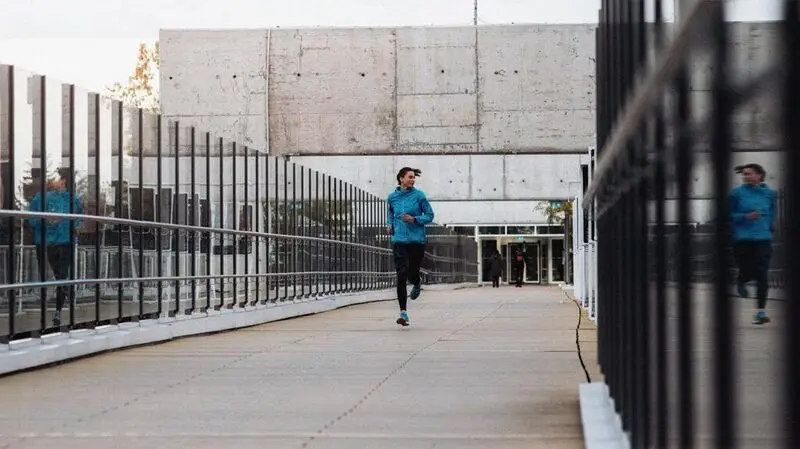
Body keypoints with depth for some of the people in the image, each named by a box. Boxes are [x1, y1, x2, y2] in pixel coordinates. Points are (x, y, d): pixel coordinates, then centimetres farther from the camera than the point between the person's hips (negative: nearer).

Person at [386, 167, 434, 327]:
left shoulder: (419, 195, -3)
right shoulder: (392, 197, 5)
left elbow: (429, 215, 1)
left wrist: (414, 219, -15)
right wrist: (389, 225, 6)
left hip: (417, 240, -1)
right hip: (399, 240, 1)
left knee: (412, 274, 3)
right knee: (401, 276, -9)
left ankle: (417, 284, 43)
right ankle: (403, 313, -7)